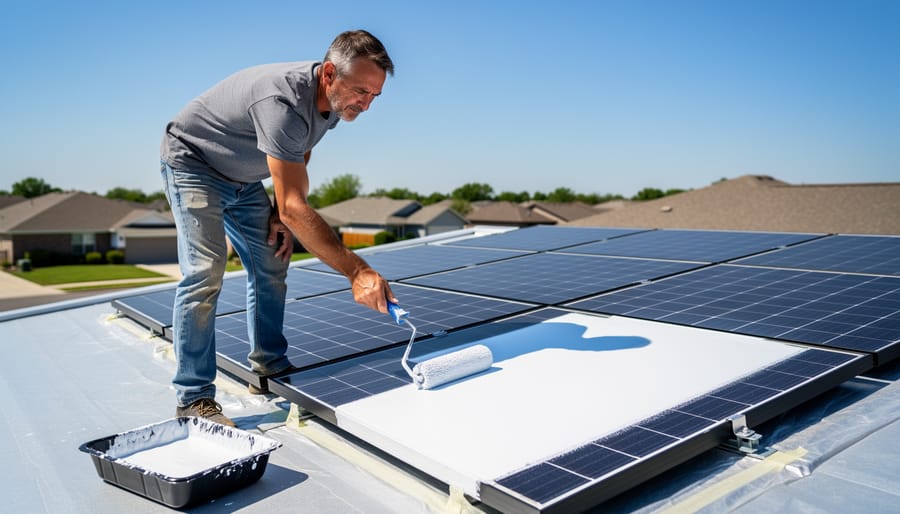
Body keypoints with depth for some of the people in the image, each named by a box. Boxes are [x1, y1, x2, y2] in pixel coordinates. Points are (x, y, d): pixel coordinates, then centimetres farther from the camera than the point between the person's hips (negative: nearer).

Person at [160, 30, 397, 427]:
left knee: (271, 266, 4)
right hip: (192, 164, -8)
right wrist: (357, 271, -46)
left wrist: (281, 215, -5)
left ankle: (269, 369, 16)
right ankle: (193, 398, -9)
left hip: (243, 179, 8)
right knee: (204, 274, -17)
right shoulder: (283, 101, -38)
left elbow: (297, 167, 9)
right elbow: (293, 206, -43)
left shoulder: (332, 100, -10)